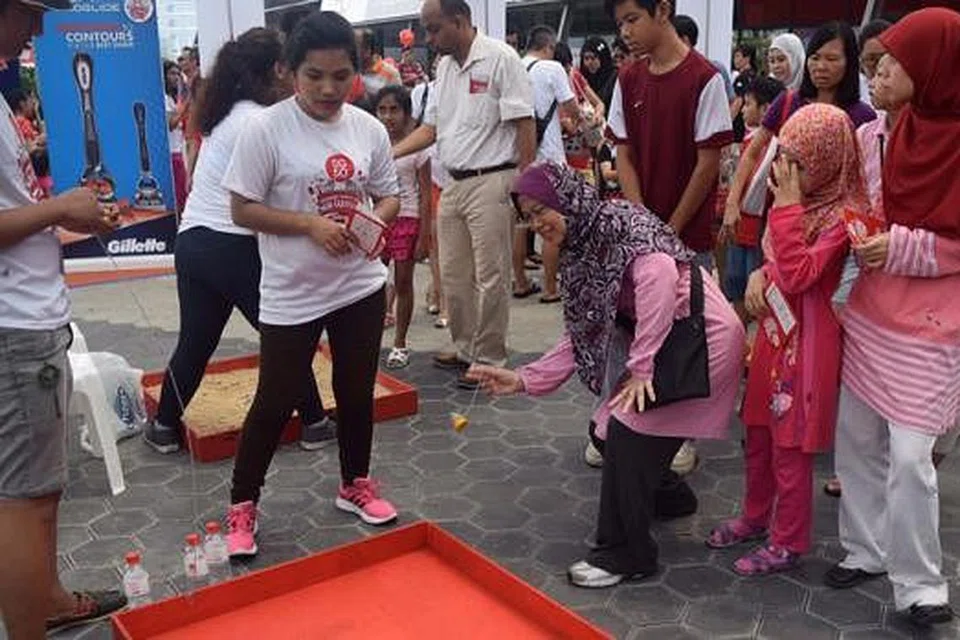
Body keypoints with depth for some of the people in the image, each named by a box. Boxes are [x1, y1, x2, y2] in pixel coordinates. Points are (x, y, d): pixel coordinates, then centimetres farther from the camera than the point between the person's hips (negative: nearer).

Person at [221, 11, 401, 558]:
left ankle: (355, 485, 38)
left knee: (357, 393, 16)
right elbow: (243, 209, -11)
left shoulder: (369, 129, 1)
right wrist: (310, 225, -22)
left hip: (361, 286, 4)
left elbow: (389, 197, 11)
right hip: (292, 294, -4)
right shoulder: (267, 129, -13)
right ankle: (243, 505, 23)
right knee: (276, 402, 4)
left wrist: (375, 219, -12)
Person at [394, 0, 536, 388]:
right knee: (453, 275, 14)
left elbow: (524, 125, -12)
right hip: (453, 184, 8)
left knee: (489, 277, -1)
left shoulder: (500, 58, -10)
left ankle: (489, 359, 11)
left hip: (491, 182, -8)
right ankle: (465, 349, 29)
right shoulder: (444, 67, 13)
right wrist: (389, 154, 5)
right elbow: (431, 127, 16)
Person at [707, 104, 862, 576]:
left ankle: (788, 542, 22)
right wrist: (759, 275, -3)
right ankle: (756, 516, 39)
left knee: (790, 447, 5)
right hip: (773, 330, 8)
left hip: (806, 341, -8)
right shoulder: (801, 200, 5)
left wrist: (787, 205, -27)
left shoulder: (843, 214, -19)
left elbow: (798, 275, -29)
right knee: (758, 434, 20)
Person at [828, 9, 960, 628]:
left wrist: (903, 248, -18)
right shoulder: (904, 125, 7)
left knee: (909, 457, -5)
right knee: (856, 438, 11)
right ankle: (866, 550, 28)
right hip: (871, 307, 7)